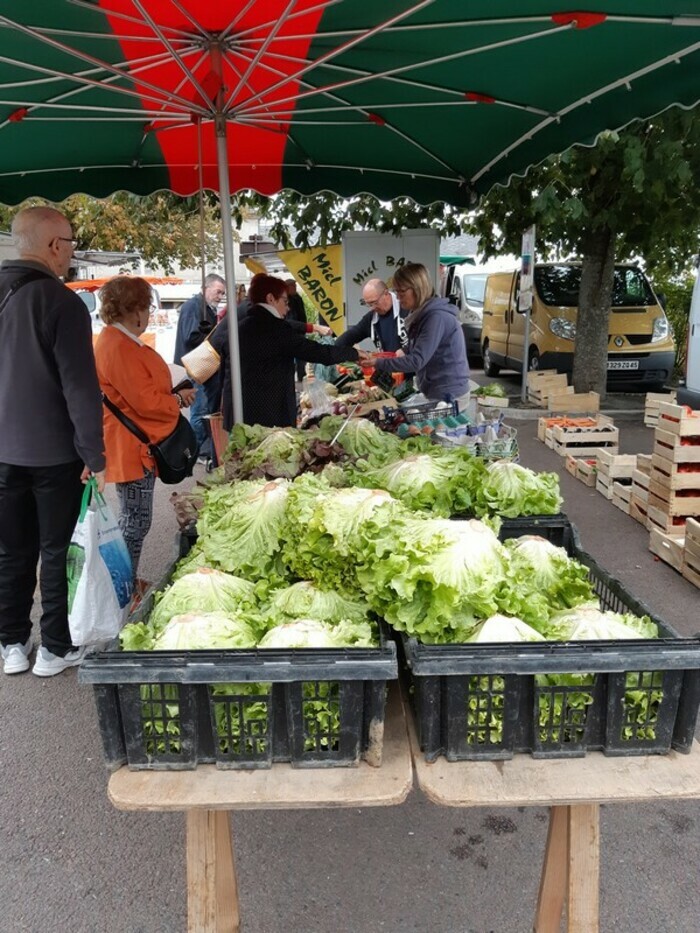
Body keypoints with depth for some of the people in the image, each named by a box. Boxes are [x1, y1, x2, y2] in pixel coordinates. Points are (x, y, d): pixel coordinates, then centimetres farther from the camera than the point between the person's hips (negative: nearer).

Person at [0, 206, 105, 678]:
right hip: (54, 453, -6)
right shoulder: (61, 302, -16)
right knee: (57, 551, 7)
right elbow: (81, 387, -19)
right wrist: (94, 454, -13)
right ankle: (56, 648, 17)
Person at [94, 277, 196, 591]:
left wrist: (173, 394, 2)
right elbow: (145, 401, -24)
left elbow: (143, 387, 18)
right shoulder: (118, 347, -22)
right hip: (130, 447, -11)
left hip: (137, 446, 11)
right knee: (135, 521, 0)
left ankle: (129, 582, 30)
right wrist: (178, 399, -7)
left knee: (135, 519, 18)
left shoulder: (122, 341, 12)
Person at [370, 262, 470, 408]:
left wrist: (377, 362, -21)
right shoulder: (423, 313, 9)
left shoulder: (437, 317, -22)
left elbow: (416, 361, -26)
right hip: (437, 393, 9)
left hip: (448, 395, -9)